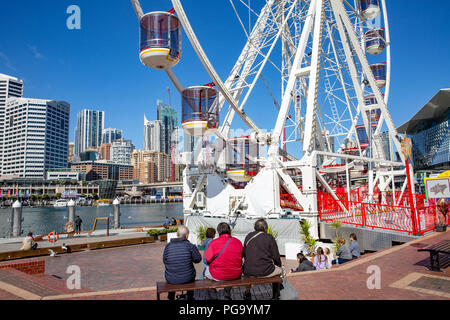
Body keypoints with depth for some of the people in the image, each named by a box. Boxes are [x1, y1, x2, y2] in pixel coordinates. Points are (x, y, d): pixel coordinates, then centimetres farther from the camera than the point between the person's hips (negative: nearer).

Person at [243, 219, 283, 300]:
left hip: (249, 272, 4)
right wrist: (279, 265, 18)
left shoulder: (248, 236, 7)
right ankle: (275, 296, 28)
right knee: (279, 270, 25)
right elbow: (276, 257, -3)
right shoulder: (269, 238, -5)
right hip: (265, 272, -4)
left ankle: (247, 294, 41)